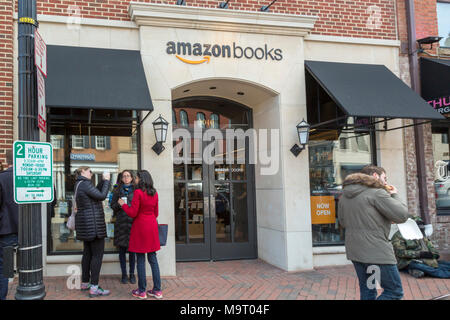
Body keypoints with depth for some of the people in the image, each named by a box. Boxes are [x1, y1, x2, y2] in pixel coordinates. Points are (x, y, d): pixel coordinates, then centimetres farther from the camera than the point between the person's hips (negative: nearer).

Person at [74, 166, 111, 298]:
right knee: (97, 254, -8)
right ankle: (94, 288, -7)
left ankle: (85, 283, 24)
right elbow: (102, 196, -18)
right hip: (93, 223, -11)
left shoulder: (79, 184, 15)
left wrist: (103, 180, 11)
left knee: (87, 253, 16)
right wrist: (107, 181, -8)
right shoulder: (85, 184, -16)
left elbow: (96, 192, 18)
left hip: (85, 224, 11)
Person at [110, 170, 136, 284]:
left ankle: (132, 274, 12)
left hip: (132, 221, -1)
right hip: (121, 222, 1)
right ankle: (124, 274, 12)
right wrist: (118, 204, -11)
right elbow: (112, 205, 8)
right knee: (122, 249, 3)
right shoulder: (118, 190, 9)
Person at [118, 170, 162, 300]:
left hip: (140, 226, -6)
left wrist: (123, 204, 4)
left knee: (140, 259, 1)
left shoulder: (138, 192, -12)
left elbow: (133, 213, -12)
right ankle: (157, 290, 11)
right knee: (153, 258, 9)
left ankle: (142, 291, 7)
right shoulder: (154, 193, 7)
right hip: (152, 226, 6)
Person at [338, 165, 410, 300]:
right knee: (395, 291, 3)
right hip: (377, 252, -8)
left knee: (367, 291, 17)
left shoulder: (344, 196, 12)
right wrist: (394, 195, 3)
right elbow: (402, 215, -12)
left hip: (354, 251, 8)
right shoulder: (377, 192, -12)